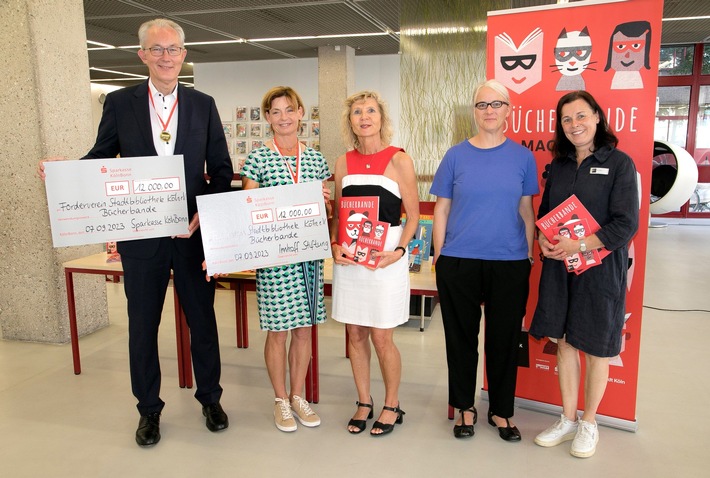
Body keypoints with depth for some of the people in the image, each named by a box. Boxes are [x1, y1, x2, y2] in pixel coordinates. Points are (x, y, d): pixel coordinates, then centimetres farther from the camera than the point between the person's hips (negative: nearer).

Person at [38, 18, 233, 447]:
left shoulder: (203, 105, 4)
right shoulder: (119, 103, 4)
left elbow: (222, 171, 3)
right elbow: (100, 159, 7)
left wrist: (205, 213, -12)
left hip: (194, 231, 0)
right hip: (140, 235, 0)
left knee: (202, 319, 11)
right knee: (143, 324, 11)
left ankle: (210, 398, 32)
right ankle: (149, 408, 31)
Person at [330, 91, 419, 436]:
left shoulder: (399, 160, -4)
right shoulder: (343, 163, 8)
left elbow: (413, 215, -2)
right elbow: (338, 214, 13)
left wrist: (399, 250, -15)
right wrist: (334, 245, -4)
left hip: (386, 257, -4)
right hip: (348, 257, 4)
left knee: (381, 338, 1)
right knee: (355, 334, 11)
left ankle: (392, 406, 24)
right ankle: (363, 403, 30)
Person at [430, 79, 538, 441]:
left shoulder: (522, 156, 4)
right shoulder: (456, 155, 2)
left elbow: (526, 211, 8)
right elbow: (441, 210, 3)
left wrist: (529, 256, 5)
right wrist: (439, 259, 0)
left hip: (510, 263, 1)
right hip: (459, 262, 0)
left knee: (504, 338, 10)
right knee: (461, 337, 10)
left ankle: (501, 410, 30)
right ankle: (465, 407, 29)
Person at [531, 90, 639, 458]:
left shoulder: (618, 163, -7)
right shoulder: (559, 165, 8)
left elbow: (626, 224, -13)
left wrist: (579, 245, -21)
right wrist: (543, 240, -7)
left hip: (600, 269, -4)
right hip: (559, 267, 5)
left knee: (595, 348, 8)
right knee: (564, 343, 11)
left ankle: (589, 424, 28)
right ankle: (568, 420, 28)